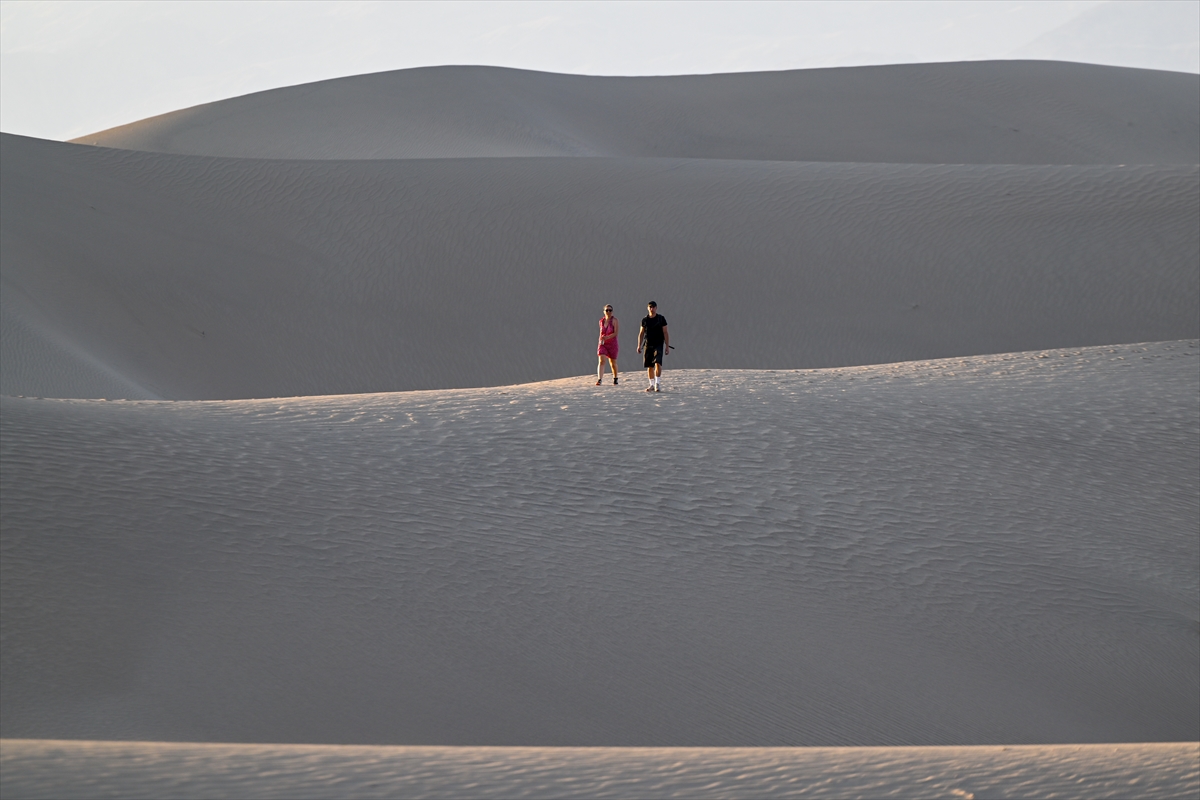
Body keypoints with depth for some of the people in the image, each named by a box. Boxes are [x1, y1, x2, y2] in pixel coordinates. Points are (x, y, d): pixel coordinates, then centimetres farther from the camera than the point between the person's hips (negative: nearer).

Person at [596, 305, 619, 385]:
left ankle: (615, 379, 33)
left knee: (613, 363, 10)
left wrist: (607, 337, -28)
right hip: (602, 344, 2)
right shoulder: (601, 321, 8)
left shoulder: (614, 320, -7)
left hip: (612, 344, -2)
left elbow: (616, 333, -16)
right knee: (601, 361, -16)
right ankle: (599, 379, -26)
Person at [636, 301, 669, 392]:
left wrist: (667, 346, -4)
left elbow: (665, 333, 1)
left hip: (658, 344, -3)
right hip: (648, 345, 3)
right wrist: (639, 345, 5)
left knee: (658, 363, -18)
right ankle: (652, 385, 12)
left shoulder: (661, 318, 1)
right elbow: (641, 333, 13)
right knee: (649, 366, 4)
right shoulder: (645, 320, 8)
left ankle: (658, 383, -15)